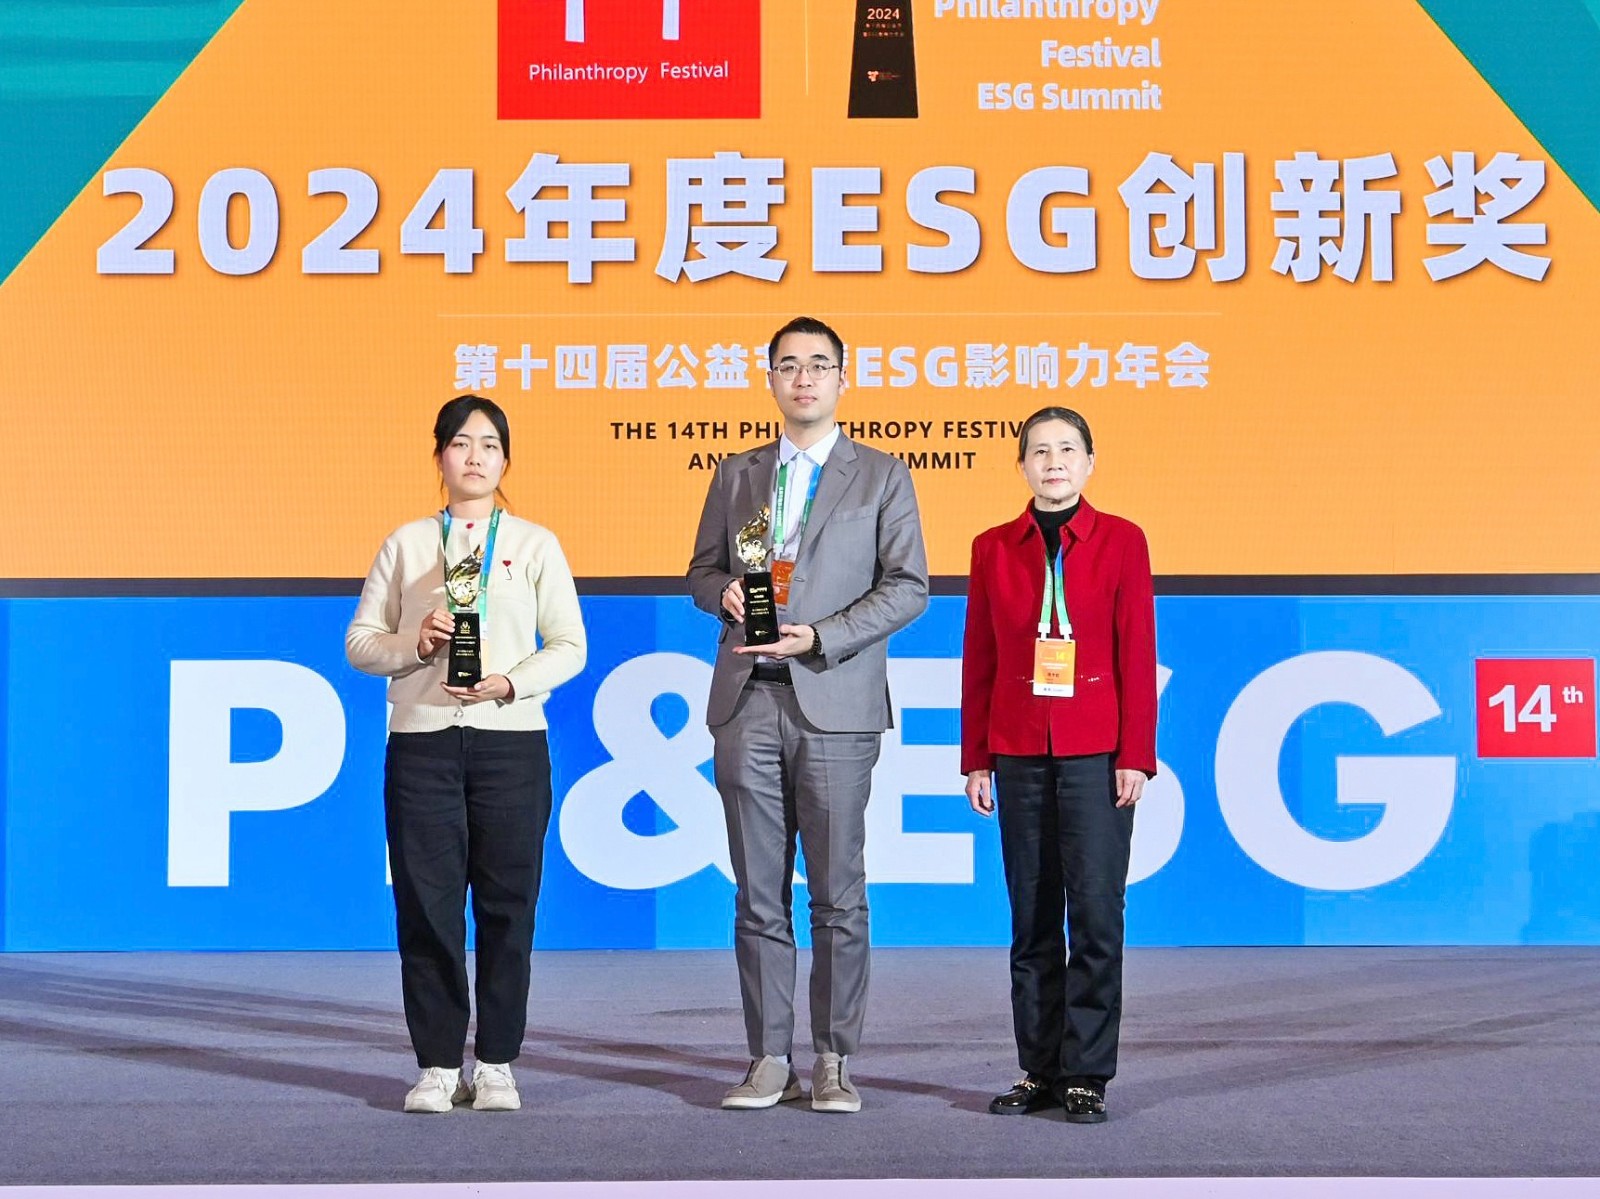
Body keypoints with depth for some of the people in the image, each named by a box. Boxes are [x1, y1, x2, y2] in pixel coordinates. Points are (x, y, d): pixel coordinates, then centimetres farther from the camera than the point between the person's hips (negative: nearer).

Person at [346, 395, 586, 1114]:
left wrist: (510, 683, -11)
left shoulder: (534, 544, 8)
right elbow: (360, 642, 9)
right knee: (427, 905, -1)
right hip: (421, 741, 1)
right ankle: (438, 1065, 7)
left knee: (507, 905, 0)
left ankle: (496, 1063, 9)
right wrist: (416, 644, -10)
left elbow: (569, 646, 5)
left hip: (510, 741, 0)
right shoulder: (406, 544, 10)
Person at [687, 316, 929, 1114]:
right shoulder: (736, 476, 15)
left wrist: (818, 637, -12)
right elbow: (701, 571, 20)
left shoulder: (882, 476, 6)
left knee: (838, 896, 0)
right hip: (748, 704, 3)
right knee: (758, 895, 4)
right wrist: (726, 591, -4)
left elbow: (907, 588, -1)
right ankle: (769, 1060, 11)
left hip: (834, 705, -3)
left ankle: (834, 1061, 7)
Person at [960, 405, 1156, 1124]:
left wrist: (1135, 756, -7)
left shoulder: (1121, 541, 1)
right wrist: (976, 760, 7)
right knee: (1031, 917, 6)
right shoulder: (994, 549, 8)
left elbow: (1138, 654, -1)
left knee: (1095, 913, -5)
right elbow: (979, 660, 10)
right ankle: (1039, 1070, 14)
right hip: (1020, 754, 3)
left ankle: (1087, 1076, 3)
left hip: (1096, 753, -3)